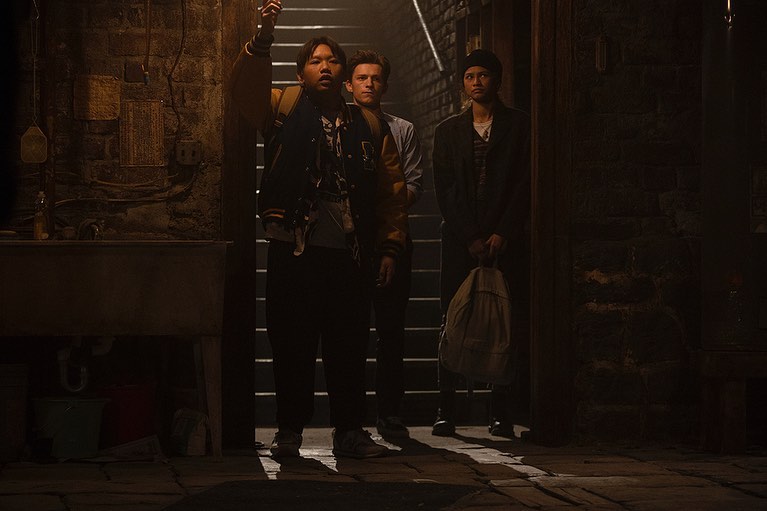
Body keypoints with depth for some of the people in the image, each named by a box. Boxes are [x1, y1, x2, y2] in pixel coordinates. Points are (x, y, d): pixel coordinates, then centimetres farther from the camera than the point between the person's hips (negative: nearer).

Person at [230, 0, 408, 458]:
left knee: (349, 347, 5)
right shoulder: (284, 111, 9)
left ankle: (350, 431, 13)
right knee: (293, 345, 2)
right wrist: (263, 40, -25)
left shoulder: (370, 127, 13)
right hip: (294, 252, -1)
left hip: (351, 254, 1)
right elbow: (246, 87, -10)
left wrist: (389, 249, 3)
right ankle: (290, 431, 12)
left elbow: (393, 193, 11)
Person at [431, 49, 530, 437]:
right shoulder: (448, 130, 13)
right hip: (460, 241, 1)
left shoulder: (519, 126, 7)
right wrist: (470, 238, -6)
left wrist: (502, 234, -8)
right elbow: (445, 189, 5)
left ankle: (500, 413, -1)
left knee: (507, 327, -4)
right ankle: (446, 411, 0)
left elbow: (525, 184, 1)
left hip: (506, 240, -1)